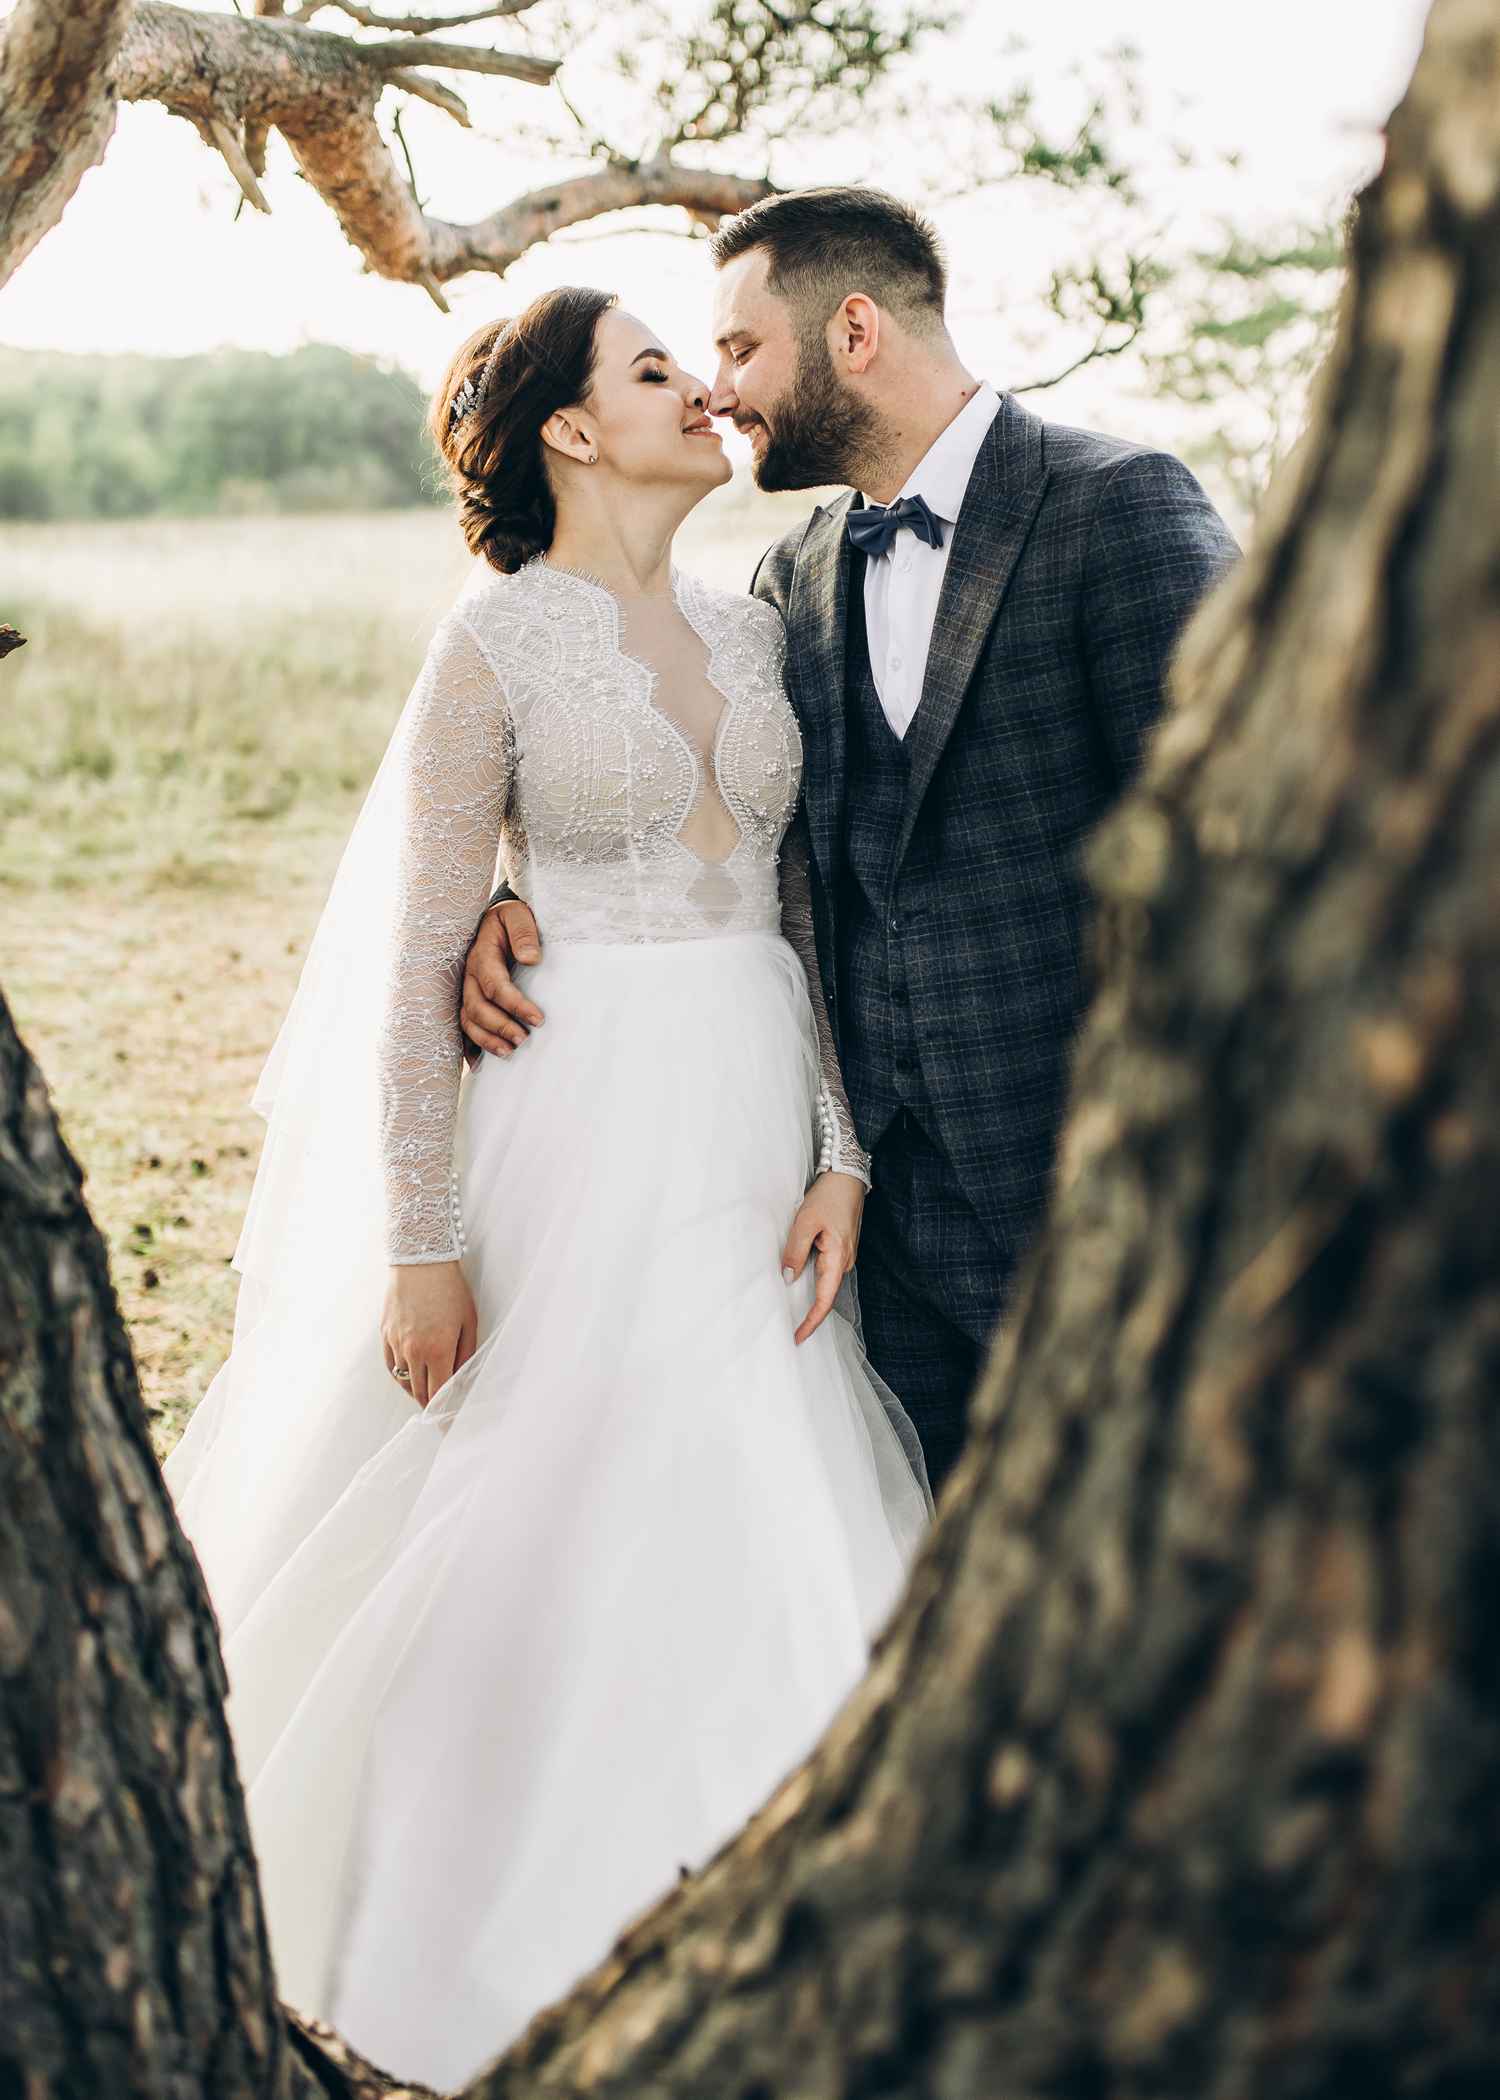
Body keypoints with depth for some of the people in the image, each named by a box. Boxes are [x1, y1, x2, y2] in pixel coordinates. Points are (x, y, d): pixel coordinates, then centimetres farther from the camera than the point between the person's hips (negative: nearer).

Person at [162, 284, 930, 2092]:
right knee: (577, 1531, 3)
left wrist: (838, 1154, 0)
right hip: (590, 1129, -5)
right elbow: (419, 962, -8)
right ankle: (530, 1955, 23)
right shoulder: (495, 645, -7)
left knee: (759, 1524, 10)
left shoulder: (753, 631, 10)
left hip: (760, 1125, 5)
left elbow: (805, 915, 11)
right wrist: (421, 1247, -10)